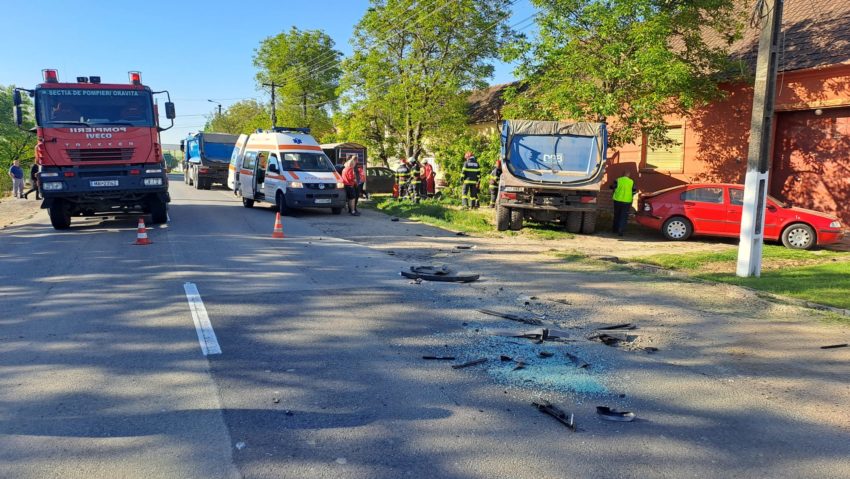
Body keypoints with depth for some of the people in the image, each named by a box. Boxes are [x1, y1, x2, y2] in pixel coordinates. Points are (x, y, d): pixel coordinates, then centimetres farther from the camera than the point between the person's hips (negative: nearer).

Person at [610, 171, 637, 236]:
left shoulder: (617, 180, -5)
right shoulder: (631, 182, -2)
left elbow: (612, 187, 3)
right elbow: (634, 191, 5)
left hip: (618, 200, 1)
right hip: (627, 201, -1)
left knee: (617, 215, 17)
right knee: (624, 217, 2)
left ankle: (615, 229, 26)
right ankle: (620, 231, -8)